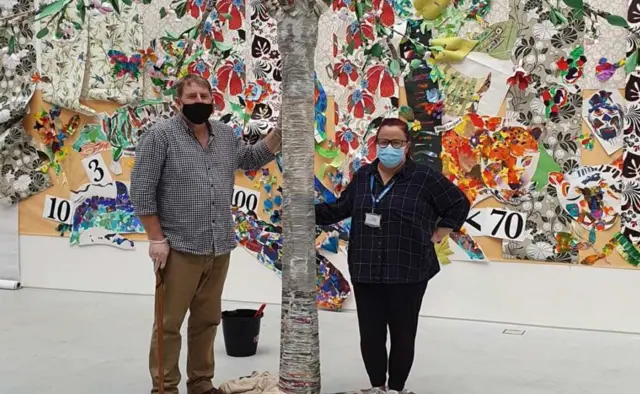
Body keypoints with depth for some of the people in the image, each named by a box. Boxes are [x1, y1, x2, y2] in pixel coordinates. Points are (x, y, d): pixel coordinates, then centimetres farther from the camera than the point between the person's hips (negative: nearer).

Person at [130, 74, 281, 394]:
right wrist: (156, 239, -12)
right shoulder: (161, 135, -7)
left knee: (207, 321, 15)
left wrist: (279, 132, 13)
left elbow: (252, 158, 28)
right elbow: (142, 190, -9)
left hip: (219, 248, 6)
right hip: (179, 248, -5)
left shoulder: (225, 135, 10)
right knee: (169, 324, 2)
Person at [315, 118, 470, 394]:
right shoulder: (363, 176, 8)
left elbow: (459, 204, 2)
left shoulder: (424, 178, -6)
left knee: (402, 335, 7)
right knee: (370, 334, 9)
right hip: (366, 273, 4)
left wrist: (437, 235, -1)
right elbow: (339, 210, 16)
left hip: (407, 274, -4)